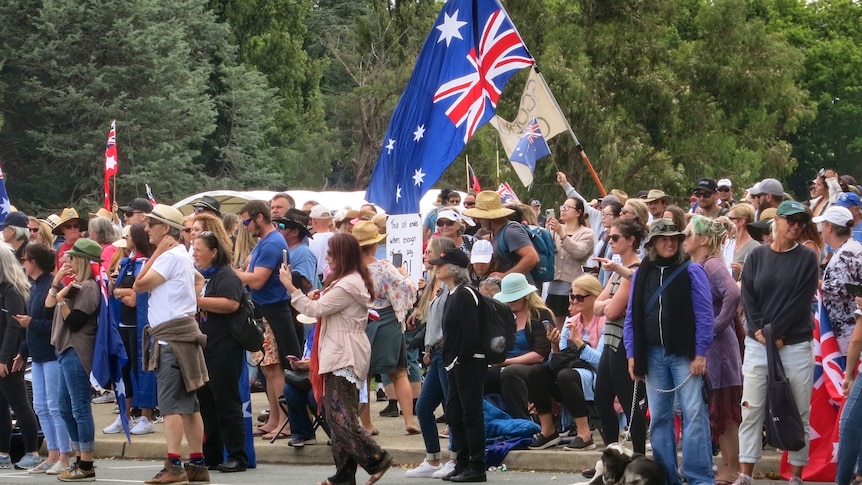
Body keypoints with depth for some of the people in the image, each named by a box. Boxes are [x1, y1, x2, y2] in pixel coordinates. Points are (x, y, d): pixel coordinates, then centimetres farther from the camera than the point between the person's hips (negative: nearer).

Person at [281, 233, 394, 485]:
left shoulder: (347, 286, -17)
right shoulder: (353, 280, 18)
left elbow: (314, 310, -17)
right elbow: (326, 311, 22)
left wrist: (290, 287, -12)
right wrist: (320, 298, 4)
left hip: (345, 357, -11)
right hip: (340, 355, 11)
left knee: (340, 417, -10)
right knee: (338, 416, 10)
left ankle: (376, 459, -7)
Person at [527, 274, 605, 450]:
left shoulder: (604, 322, -5)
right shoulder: (570, 322, 14)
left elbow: (600, 361, -16)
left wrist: (578, 341, -18)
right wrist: (554, 346, -10)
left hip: (596, 380, -7)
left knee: (565, 375, -36)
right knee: (536, 372, -17)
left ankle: (585, 435, -32)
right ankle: (548, 431, -13)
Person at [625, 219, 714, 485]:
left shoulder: (691, 272, -2)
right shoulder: (641, 275, 10)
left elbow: (704, 315, -5)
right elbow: (631, 318, 12)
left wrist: (700, 354, -10)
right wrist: (632, 355, 6)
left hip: (684, 354, -4)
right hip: (653, 355, 4)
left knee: (694, 414, -8)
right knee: (658, 417, 7)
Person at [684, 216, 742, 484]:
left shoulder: (712, 265, -15)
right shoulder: (694, 268, 12)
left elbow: (733, 294, -31)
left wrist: (717, 326, -23)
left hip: (716, 348, -9)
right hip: (698, 348, 9)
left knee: (722, 411, -2)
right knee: (714, 411, 12)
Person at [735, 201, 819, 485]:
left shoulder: (807, 259, 2)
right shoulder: (757, 256, 7)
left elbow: (801, 301, -6)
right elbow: (747, 297, 2)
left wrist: (776, 334, -12)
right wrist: (759, 330, -12)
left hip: (795, 345, -2)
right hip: (757, 344, 2)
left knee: (799, 414, 0)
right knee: (751, 411, 0)